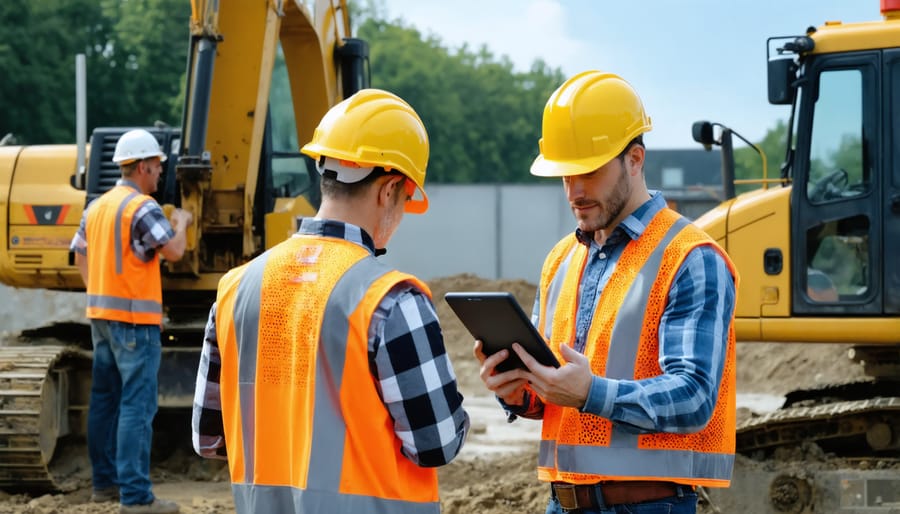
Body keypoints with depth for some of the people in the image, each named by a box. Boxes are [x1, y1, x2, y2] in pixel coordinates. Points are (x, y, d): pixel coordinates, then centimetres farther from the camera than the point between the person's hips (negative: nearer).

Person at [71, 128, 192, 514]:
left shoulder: (97, 207, 12)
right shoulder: (142, 207, -14)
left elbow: (80, 255, 17)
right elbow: (174, 250, -20)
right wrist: (181, 223, -1)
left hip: (100, 313, 9)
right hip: (135, 318, -9)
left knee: (104, 399, 15)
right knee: (137, 405, -8)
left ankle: (104, 481, 22)